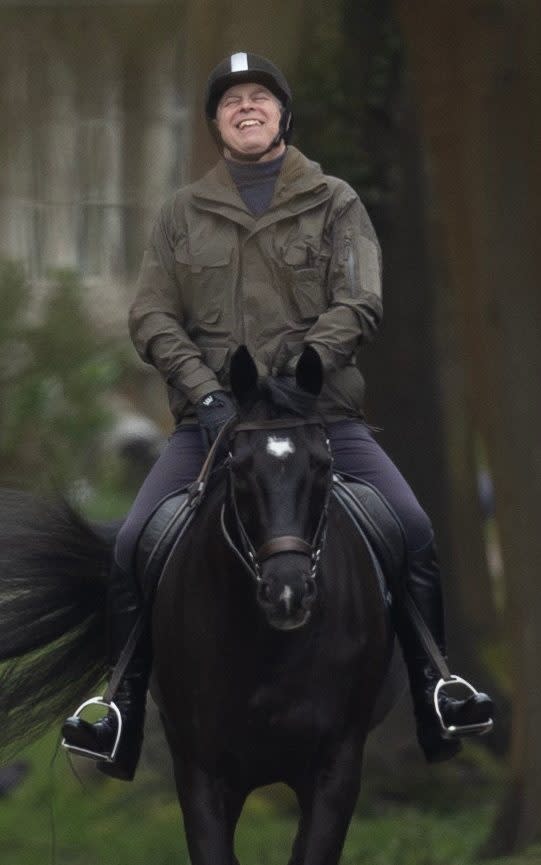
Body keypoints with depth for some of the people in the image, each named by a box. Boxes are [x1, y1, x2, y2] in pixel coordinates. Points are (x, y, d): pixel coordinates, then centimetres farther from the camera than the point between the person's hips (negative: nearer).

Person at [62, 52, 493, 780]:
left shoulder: (335, 203, 7)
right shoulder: (183, 213, 11)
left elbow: (358, 306, -4)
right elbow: (152, 317, 3)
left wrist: (293, 377, -20)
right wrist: (209, 395, -14)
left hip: (321, 410, -1)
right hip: (210, 414, 1)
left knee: (413, 531, -20)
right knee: (135, 543, -18)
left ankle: (435, 694, -8)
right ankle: (122, 709, -7)